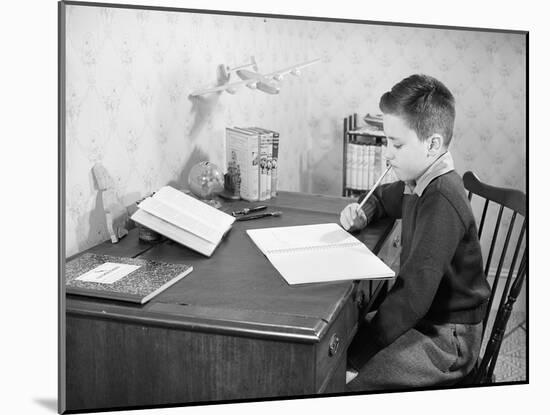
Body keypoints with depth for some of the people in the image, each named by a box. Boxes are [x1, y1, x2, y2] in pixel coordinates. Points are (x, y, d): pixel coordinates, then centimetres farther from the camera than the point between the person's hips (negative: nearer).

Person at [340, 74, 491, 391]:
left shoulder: (441, 202, -25)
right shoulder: (421, 184, 4)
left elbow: (413, 296, -29)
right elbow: (384, 197, 29)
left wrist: (359, 351, -22)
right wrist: (363, 213, 5)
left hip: (447, 340, -9)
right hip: (423, 318, 9)